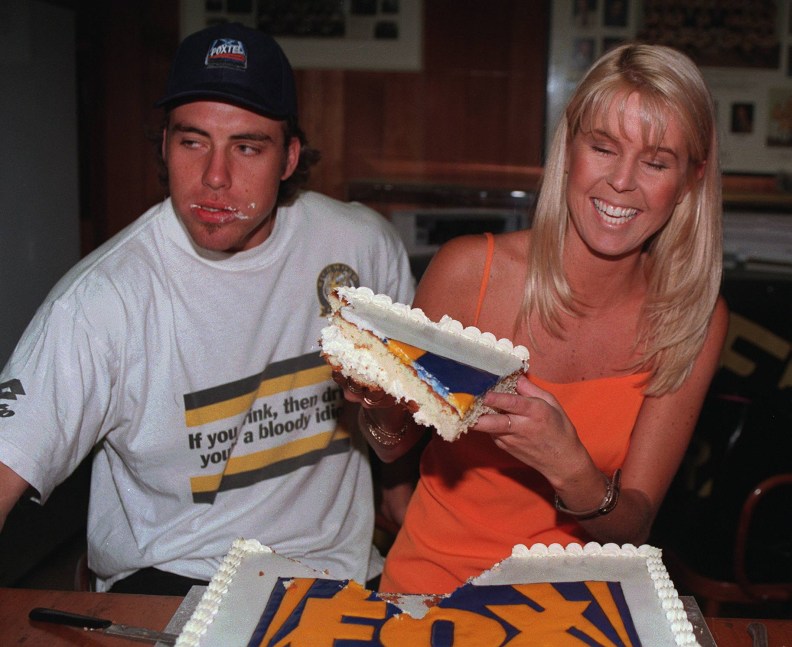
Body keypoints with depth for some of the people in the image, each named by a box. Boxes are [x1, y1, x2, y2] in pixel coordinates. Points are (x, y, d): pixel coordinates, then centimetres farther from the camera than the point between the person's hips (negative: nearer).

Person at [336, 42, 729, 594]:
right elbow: (396, 446, 2)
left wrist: (570, 469, -28)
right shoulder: (468, 270, -12)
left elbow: (633, 530, -7)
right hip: (436, 577, -1)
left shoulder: (697, 322, -8)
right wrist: (381, 408, -20)